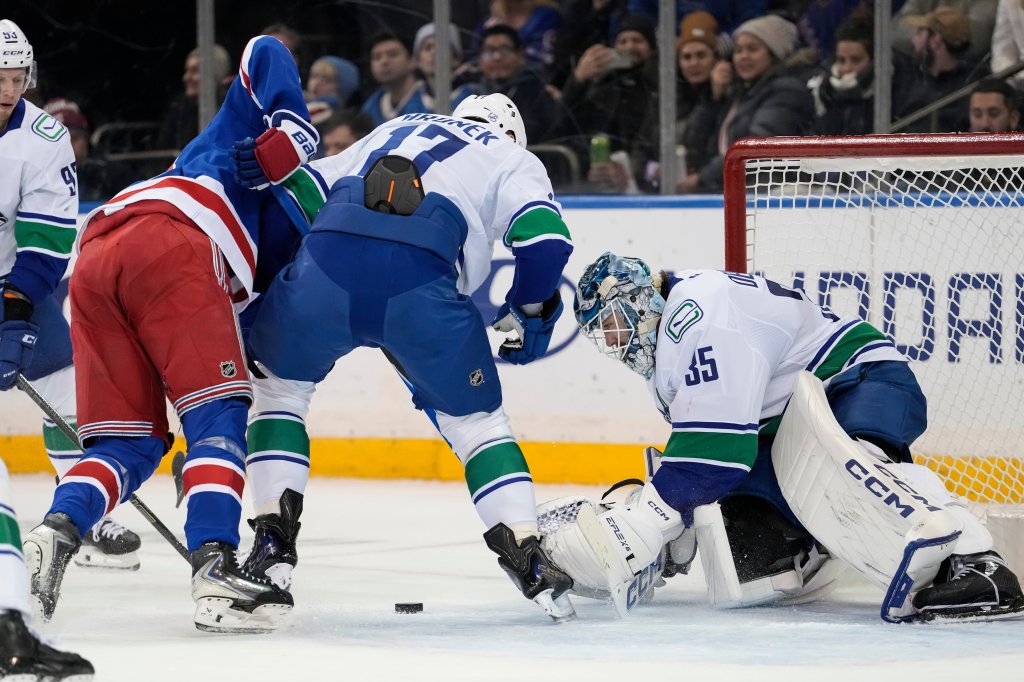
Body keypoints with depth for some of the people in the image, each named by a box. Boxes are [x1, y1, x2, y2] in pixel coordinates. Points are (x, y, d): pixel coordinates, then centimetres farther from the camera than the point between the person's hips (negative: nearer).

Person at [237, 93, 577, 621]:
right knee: (476, 418, 17)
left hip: (326, 263, 2)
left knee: (280, 385, 26)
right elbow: (546, 239, 9)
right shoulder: (513, 159, 28)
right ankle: (529, 561, 7)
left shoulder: (395, 130, 39)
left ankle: (272, 544, 14)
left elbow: (305, 190, 30)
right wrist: (528, 313, 25)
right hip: (419, 279, -2)